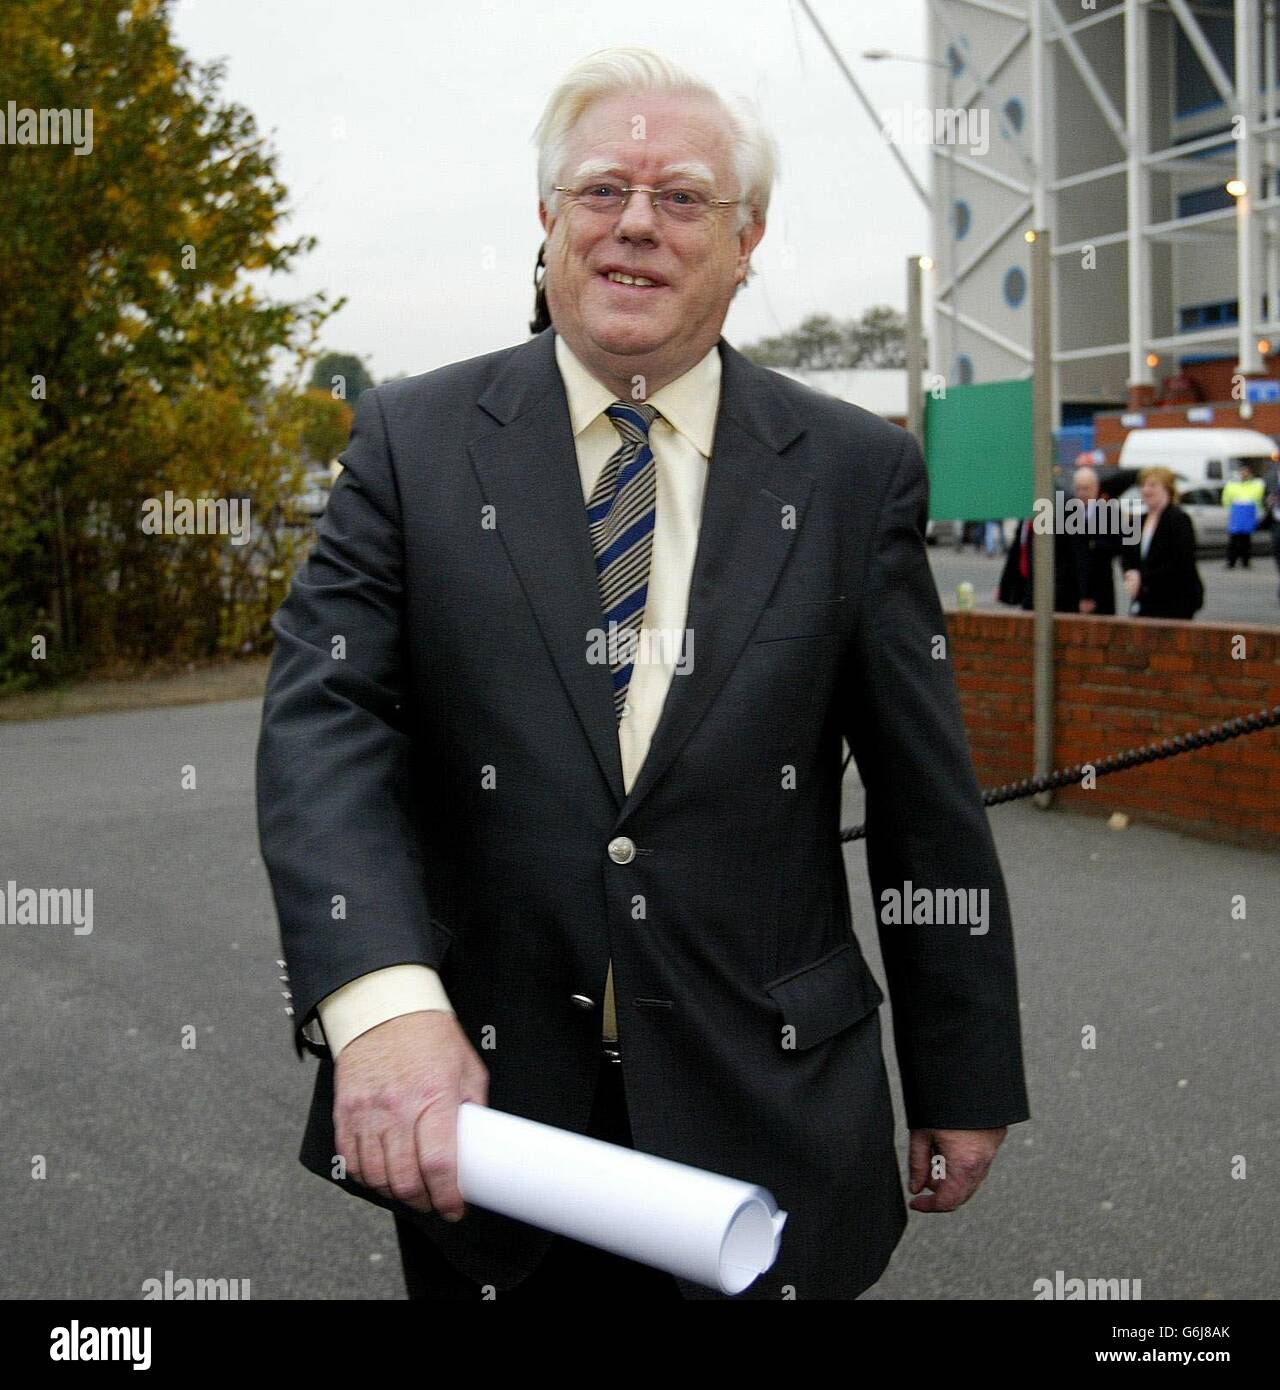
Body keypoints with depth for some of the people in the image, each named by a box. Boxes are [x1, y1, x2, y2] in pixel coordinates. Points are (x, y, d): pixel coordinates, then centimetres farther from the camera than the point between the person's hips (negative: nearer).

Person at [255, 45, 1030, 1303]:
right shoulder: (412, 440, -2)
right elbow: (322, 715, -13)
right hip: (477, 1111, 1)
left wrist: (963, 1086, 5)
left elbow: (927, 806, 1)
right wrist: (383, 999, -29)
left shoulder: (856, 473, -1)